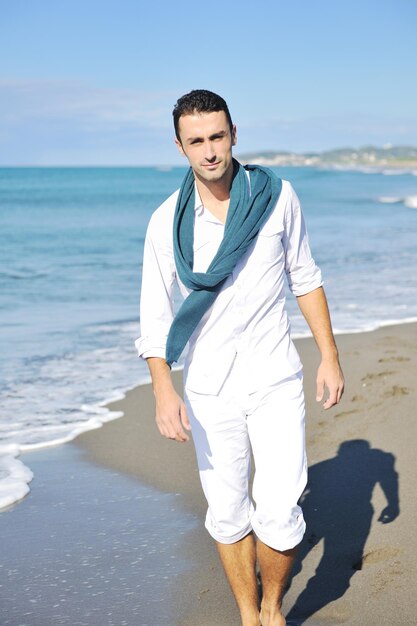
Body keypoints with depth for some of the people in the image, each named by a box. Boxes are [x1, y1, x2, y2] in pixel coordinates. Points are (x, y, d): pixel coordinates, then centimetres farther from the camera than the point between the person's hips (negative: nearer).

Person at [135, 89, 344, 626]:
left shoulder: (276, 196, -5)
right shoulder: (168, 221, -7)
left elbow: (304, 278, 6)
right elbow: (154, 317, -5)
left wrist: (330, 356, 3)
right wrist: (163, 391, -19)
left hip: (276, 379, 0)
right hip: (210, 386, 1)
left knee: (279, 513, -7)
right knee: (229, 514, 10)